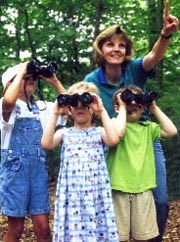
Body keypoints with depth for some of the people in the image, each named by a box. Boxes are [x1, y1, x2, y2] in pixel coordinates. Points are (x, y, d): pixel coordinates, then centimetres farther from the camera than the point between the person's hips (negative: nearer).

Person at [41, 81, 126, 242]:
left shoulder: (99, 132, 6)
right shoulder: (64, 133, 9)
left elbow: (114, 140, -15)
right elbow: (46, 144, -9)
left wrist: (102, 111, -10)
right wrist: (55, 114, -6)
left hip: (95, 192, 0)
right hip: (72, 192, 1)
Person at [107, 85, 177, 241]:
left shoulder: (148, 127, 10)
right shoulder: (115, 123, -2)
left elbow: (171, 131, -3)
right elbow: (116, 134, -25)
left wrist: (155, 108, 2)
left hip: (143, 188, 4)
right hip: (119, 188, -4)